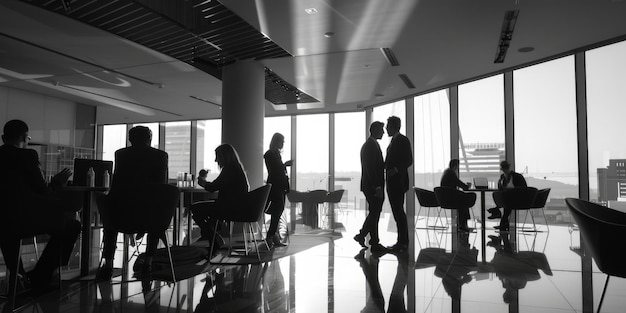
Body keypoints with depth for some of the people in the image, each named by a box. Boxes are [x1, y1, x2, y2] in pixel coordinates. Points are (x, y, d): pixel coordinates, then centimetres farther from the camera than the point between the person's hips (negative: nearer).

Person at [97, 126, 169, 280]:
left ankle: (108, 264, 32)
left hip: (123, 215, 0)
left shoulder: (121, 153, 4)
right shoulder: (161, 155, 3)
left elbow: (115, 186, 9)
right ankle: (148, 262, 31)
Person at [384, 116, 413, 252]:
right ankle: (402, 241, 17)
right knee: (397, 212, 11)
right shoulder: (393, 141, 20)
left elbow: (409, 160, -15)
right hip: (392, 183, 9)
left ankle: (403, 242, -3)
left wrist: (395, 169, -23)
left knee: (399, 211, -8)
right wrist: (385, 167, 9)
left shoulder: (403, 140, -7)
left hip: (398, 182, -9)